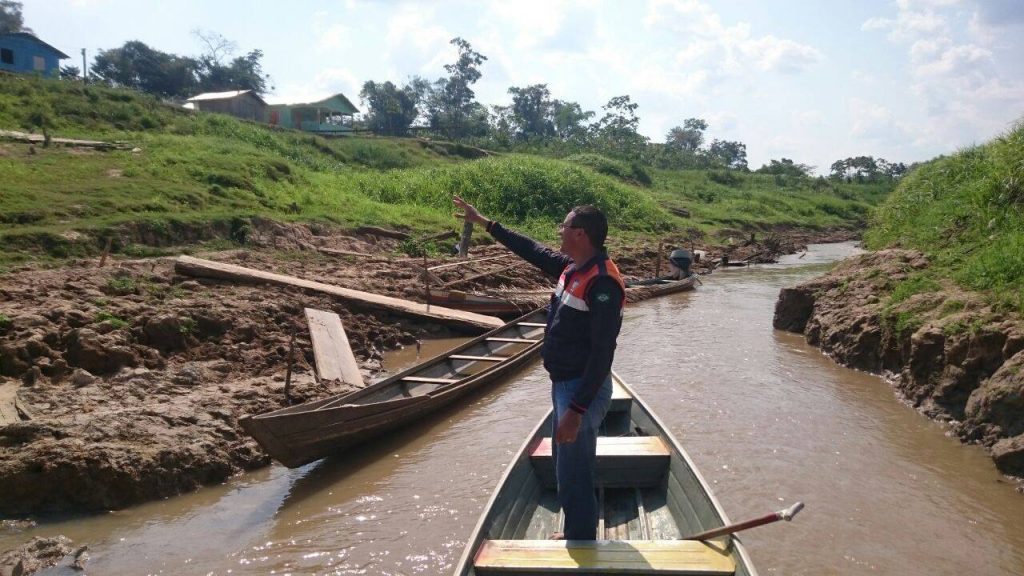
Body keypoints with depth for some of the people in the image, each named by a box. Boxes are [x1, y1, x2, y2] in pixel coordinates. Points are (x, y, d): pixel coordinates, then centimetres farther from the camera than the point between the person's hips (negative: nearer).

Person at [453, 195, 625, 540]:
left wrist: (577, 409, -28)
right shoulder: (573, 267, 5)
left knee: (573, 475, 0)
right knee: (566, 466, 22)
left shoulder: (602, 282, -24)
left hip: (582, 391, -10)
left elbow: (602, 354, -27)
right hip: (565, 384, 10)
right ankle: (575, 534, 39)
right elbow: (532, 250, 21)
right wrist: (484, 223, 26)